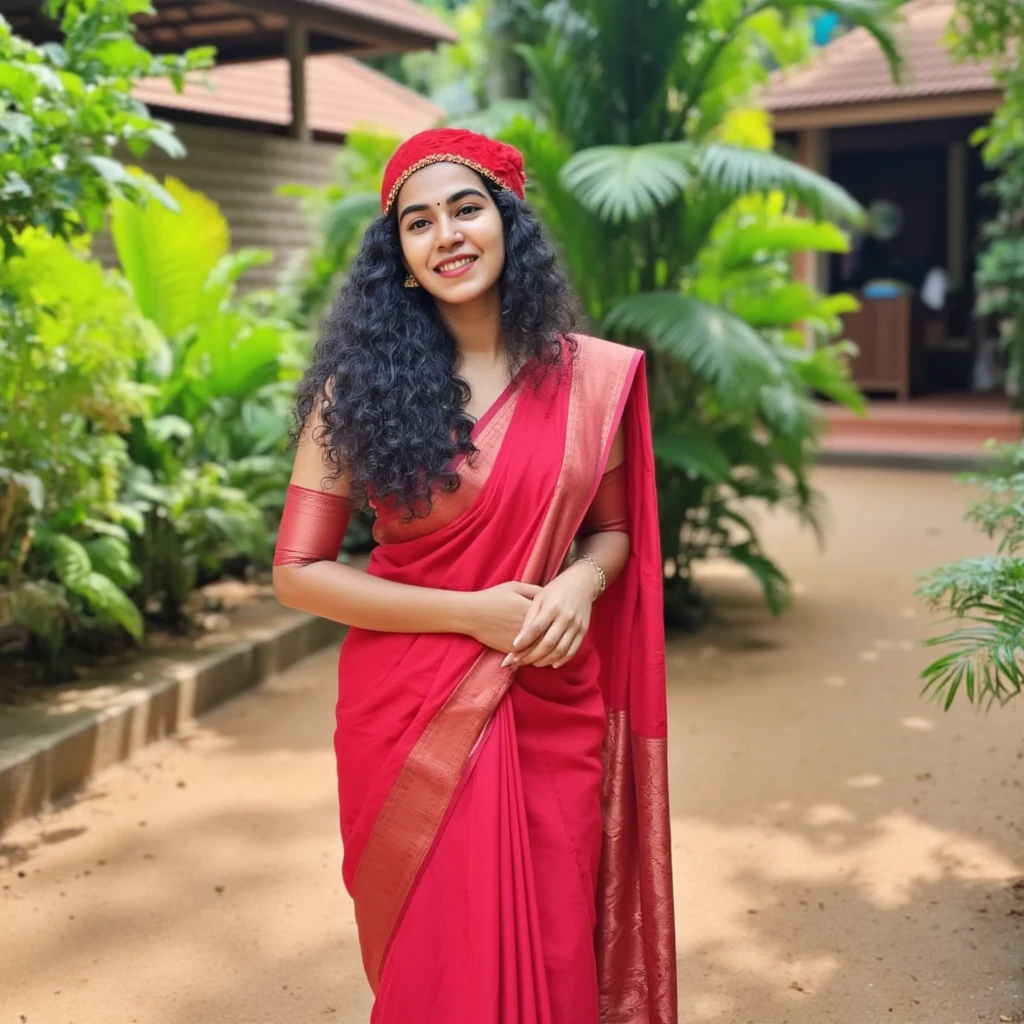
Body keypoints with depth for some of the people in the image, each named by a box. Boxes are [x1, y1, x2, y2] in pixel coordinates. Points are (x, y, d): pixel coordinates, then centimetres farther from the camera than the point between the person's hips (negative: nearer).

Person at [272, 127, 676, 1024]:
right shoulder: (360, 386, -5)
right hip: (414, 713, -2)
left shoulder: (591, 375, 1)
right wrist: (468, 613, -14)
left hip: (556, 712, 2)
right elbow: (298, 571, -6)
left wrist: (581, 582, -10)